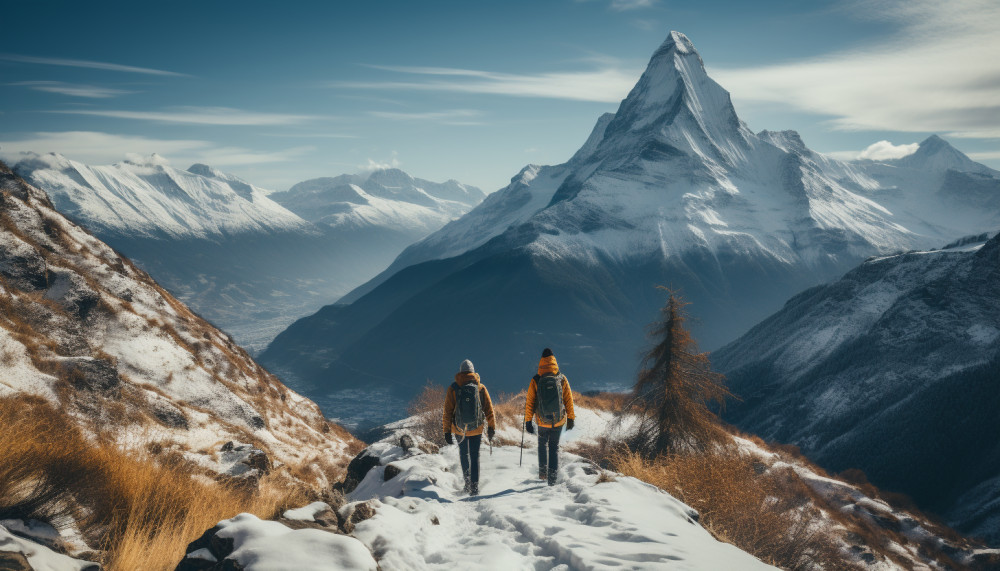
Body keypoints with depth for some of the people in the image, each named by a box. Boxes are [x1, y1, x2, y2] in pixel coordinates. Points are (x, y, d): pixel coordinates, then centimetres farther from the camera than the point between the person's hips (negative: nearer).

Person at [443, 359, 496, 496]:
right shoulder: (480, 388, -5)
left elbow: (447, 412, -4)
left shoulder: (453, 389, -6)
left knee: (464, 454, 21)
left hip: (459, 429, 0)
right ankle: (474, 486, 2)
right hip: (476, 429, 0)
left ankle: (467, 482, 22)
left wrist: (447, 431, 3)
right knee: (475, 457, 8)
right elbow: (489, 409, -1)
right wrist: (492, 427, 9)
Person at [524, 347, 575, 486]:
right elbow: (569, 400, 1)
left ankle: (543, 471, 20)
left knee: (542, 445, 24)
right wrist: (570, 418, 11)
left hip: (542, 422, 0)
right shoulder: (562, 379, -6)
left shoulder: (536, 381, -8)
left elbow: (529, 402, -4)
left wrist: (528, 421, 4)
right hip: (559, 421, 0)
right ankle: (552, 476, 8)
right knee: (554, 447, 13)